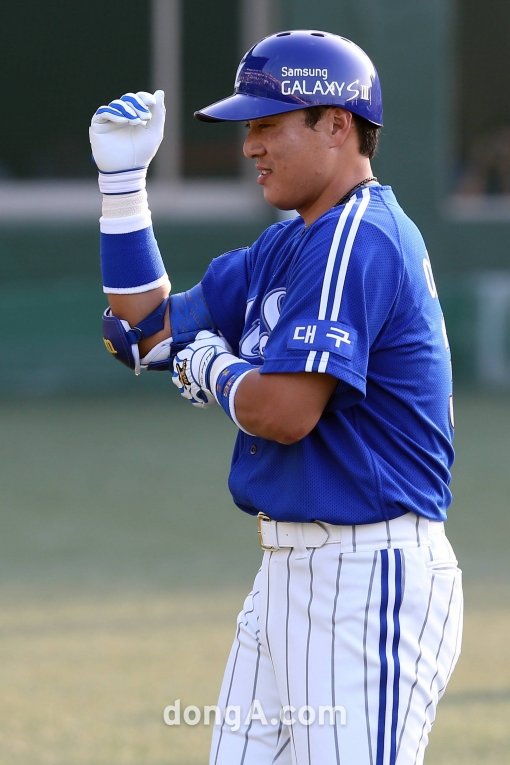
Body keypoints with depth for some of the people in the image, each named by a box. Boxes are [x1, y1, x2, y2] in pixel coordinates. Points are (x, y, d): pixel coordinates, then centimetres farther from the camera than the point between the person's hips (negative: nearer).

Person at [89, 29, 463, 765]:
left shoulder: (360, 242, -16)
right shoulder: (286, 246, 16)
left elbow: (284, 411, -24)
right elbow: (150, 331, 21)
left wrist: (211, 367, -2)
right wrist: (122, 179, 14)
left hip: (366, 575, -10)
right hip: (289, 568, 10)